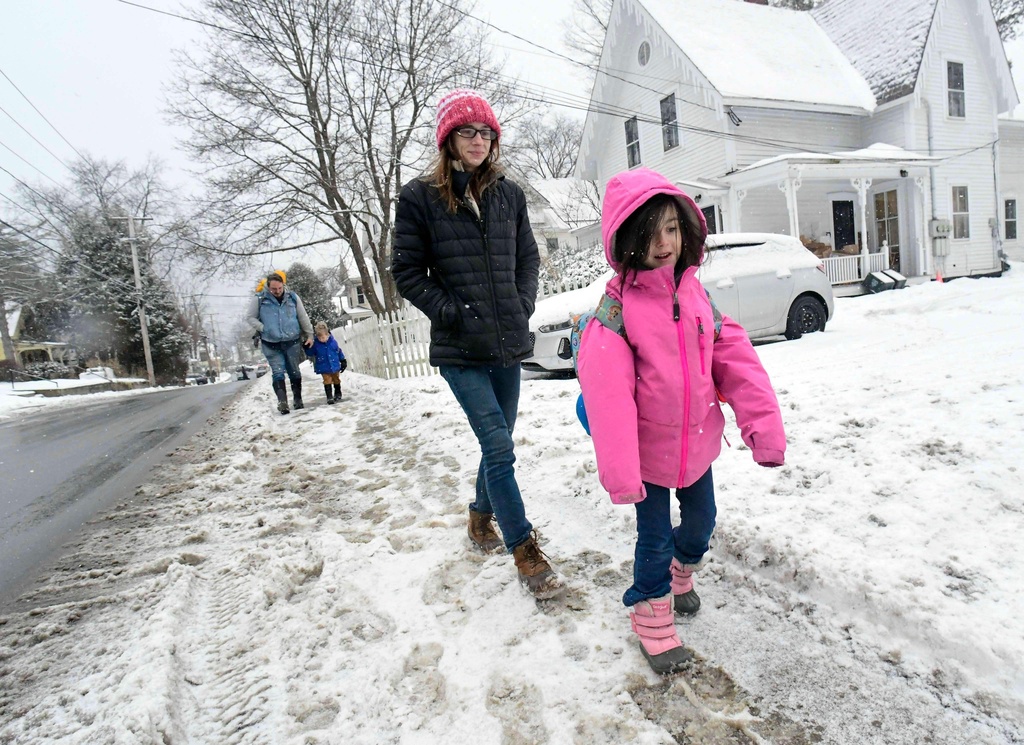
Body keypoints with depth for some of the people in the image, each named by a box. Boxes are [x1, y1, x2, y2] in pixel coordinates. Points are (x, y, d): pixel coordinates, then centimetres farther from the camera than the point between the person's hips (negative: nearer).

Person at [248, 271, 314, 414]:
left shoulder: (292, 297, 1)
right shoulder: (259, 298, -4)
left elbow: (303, 317, 7)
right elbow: (251, 318, 3)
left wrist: (309, 335, 7)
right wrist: (264, 329, -10)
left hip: (292, 341, 2)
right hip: (271, 343, -1)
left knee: (294, 371, 8)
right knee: (278, 372, -9)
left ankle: (298, 399, 19)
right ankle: (282, 401, -14)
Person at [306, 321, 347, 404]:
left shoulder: (333, 341, -8)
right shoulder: (316, 344, -10)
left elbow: (339, 351, 4)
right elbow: (310, 353, -1)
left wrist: (343, 361, 9)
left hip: (335, 366, 2)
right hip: (324, 368, -2)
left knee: (336, 380, 17)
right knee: (327, 381, -9)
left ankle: (338, 394, 37)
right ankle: (329, 397, -6)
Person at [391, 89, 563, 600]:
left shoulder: (508, 194, 10)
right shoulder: (419, 197, -3)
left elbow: (527, 257, 16)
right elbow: (407, 273, -3)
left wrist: (522, 305, 1)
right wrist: (453, 312, -10)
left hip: (509, 345, 5)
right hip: (460, 350, -5)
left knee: (497, 442, 15)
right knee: (499, 448, -9)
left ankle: (481, 516, 40)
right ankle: (526, 554, 4)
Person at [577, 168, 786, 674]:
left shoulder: (696, 295, 0)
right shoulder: (617, 306, -19)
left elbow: (735, 358, -2)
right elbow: (607, 390, -25)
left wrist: (764, 424, -11)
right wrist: (620, 470, -30)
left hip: (698, 441, 6)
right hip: (649, 449, -5)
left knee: (701, 521, 22)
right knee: (655, 538, 7)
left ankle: (681, 574, 53)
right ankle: (653, 622, 31)